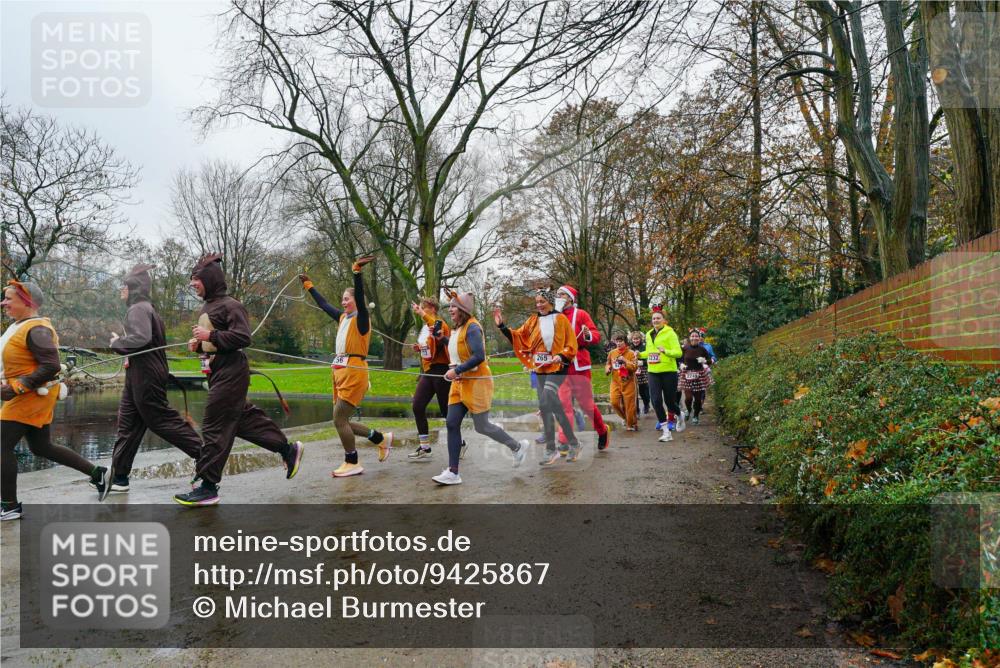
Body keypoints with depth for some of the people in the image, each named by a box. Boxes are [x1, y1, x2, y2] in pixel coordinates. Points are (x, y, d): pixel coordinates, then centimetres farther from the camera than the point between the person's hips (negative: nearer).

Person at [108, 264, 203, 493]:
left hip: (145, 378, -10)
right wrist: (129, 355, 7)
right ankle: (119, 476, 14)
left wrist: (117, 343, -13)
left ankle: (202, 453, 4)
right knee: (128, 425, 10)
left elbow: (142, 338, -29)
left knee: (161, 420, -4)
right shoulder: (145, 307, 18)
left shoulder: (138, 309, -13)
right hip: (139, 377, 10)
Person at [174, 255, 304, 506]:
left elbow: (243, 337, -21)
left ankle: (208, 488, -2)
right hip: (218, 374, 10)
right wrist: (198, 344, 6)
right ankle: (288, 449, 26)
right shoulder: (207, 307, 17)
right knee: (244, 419, 14)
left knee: (214, 428, -8)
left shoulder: (230, 306, -12)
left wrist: (210, 335, -23)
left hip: (231, 373, -10)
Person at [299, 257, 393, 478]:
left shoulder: (361, 318, -6)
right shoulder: (343, 317, 16)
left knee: (339, 419, -8)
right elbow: (323, 304, 28)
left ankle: (352, 464, 6)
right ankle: (382, 439, 24)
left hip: (354, 373, -9)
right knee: (342, 421, 10)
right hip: (341, 372, 9)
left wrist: (357, 272, -34)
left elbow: (360, 297, -23)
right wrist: (308, 285, 35)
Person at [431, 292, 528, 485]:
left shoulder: (472, 328, -15)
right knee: (452, 424, 1)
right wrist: (453, 371, 7)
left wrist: (456, 370, -21)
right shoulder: (457, 329, 12)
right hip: (460, 383, 9)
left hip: (476, 382, -9)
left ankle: (518, 447, 21)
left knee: (481, 427, -1)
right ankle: (452, 472, 4)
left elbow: (479, 357, -25)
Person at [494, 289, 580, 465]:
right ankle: (573, 443, 19)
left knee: (544, 405, -17)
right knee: (553, 407, 8)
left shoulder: (560, 319, -3)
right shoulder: (533, 320, 11)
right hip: (540, 370, 6)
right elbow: (518, 336, 4)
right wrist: (502, 326, -8)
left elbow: (571, 344, -3)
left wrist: (561, 356, -19)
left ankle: (550, 450, -5)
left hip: (557, 368, -6)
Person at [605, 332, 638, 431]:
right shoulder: (612, 353, 7)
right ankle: (625, 417, 19)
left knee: (629, 405, 0)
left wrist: (625, 361, -24)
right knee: (614, 402, -8)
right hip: (615, 382, 3)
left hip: (628, 383, -3)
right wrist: (608, 368, 0)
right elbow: (607, 364, 22)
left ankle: (631, 424, 17)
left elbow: (635, 367, -13)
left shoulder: (631, 353, -4)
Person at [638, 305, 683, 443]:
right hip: (653, 372, 4)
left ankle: (672, 419, 39)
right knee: (655, 400, -9)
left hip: (668, 371, -4)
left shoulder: (670, 333, -6)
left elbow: (678, 352, -12)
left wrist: (665, 351, -28)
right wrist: (640, 354, 6)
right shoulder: (649, 335, 13)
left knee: (669, 400, 4)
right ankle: (666, 432, -3)